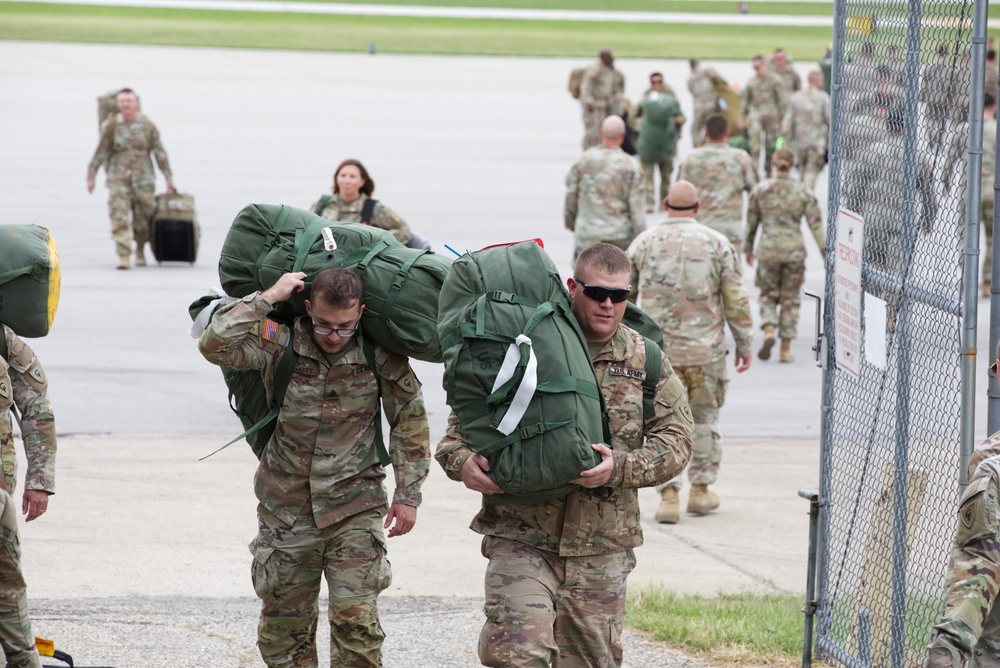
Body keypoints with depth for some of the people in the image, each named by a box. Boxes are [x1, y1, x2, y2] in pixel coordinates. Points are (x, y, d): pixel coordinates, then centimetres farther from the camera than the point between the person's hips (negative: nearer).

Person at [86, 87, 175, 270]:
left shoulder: (147, 125, 1)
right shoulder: (112, 127, 1)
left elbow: (160, 152, 4)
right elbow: (100, 154, 5)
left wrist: (169, 178, 2)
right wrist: (90, 177, 3)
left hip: (143, 178, 0)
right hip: (118, 179, 0)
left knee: (142, 220, 6)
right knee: (119, 219, -12)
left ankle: (140, 250, 31)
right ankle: (123, 256, -12)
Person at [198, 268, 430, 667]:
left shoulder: (379, 352, -7)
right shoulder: (280, 342, -10)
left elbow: (409, 420, 3)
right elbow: (215, 346, -24)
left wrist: (408, 495, 1)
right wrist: (268, 298, -22)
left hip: (354, 507, -1)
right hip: (287, 507, 1)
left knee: (355, 617, -11)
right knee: (285, 620, 10)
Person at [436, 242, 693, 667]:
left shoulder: (647, 362, 7)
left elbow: (675, 440, 3)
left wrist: (621, 468, -16)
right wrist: (460, 459, -15)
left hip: (601, 548, 2)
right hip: (520, 535, -2)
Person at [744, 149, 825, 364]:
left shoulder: (760, 190, -1)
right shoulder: (804, 193, -2)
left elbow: (751, 223, 6)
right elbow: (816, 225, -4)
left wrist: (748, 249, 20)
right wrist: (826, 253, -2)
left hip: (768, 249, 0)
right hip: (795, 250, 0)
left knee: (768, 294, 12)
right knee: (790, 298, 9)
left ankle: (768, 332, -14)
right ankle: (786, 350, 8)